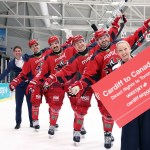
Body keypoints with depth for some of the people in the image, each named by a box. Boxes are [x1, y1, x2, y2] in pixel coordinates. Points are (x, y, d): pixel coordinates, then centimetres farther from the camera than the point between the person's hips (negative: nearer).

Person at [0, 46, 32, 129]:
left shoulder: (26, 57, 0)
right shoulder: (11, 63, 1)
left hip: (29, 84, 0)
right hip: (19, 85, 0)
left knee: (30, 103, 7)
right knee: (18, 104, 4)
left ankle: (32, 121, 18)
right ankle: (18, 122, 16)